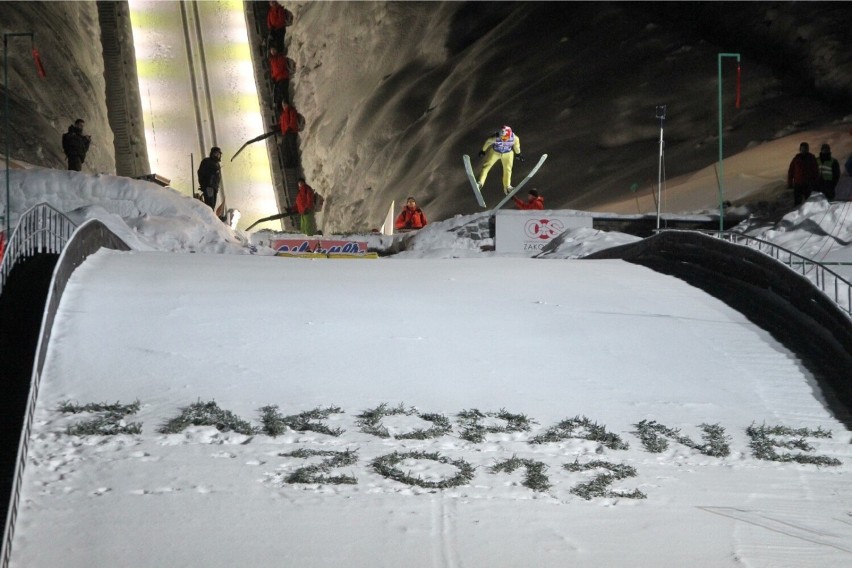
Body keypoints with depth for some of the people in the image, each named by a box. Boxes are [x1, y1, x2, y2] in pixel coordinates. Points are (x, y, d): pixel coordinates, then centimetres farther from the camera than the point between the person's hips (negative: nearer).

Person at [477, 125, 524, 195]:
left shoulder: (514, 138, -33)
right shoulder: (495, 138, -38)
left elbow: (516, 145, -9)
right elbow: (488, 142, -16)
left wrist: (518, 154, 7)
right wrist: (483, 151, 0)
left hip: (508, 153, 1)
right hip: (495, 152, -1)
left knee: (507, 169, 11)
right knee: (486, 165, -8)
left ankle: (507, 187, 28)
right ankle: (480, 182, -4)